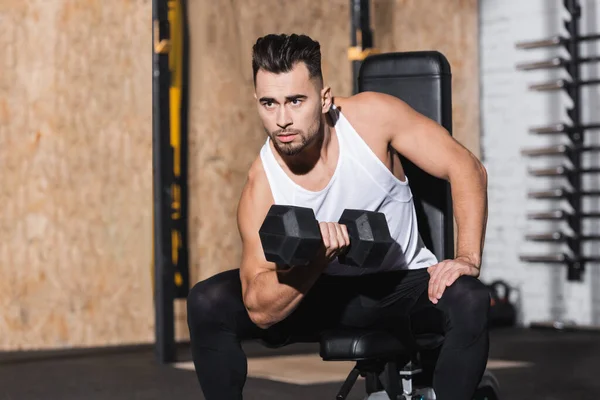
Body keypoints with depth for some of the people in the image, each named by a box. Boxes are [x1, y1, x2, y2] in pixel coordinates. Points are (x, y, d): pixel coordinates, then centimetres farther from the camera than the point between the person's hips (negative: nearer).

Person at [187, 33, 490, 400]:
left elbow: (467, 169, -16)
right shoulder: (262, 188, -20)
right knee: (207, 303, -21)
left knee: (470, 300, -34)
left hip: (403, 286, 0)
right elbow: (261, 312, -22)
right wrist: (314, 258, -39)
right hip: (320, 294, 1)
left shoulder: (372, 116, -21)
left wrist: (467, 259, -27)